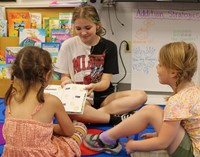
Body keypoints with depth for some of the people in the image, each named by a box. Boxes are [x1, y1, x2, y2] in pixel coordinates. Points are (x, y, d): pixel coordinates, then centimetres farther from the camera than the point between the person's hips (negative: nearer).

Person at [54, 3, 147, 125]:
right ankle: (118, 119, -25)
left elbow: (105, 83, -5)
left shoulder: (109, 47, 1)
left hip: (103, 98, 2)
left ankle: (87, 117, -28)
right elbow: (64, 76, 7)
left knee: (141, 96, -22)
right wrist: (67, 82, -19)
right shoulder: (68, 45, 1)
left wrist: (94, 86, -28)